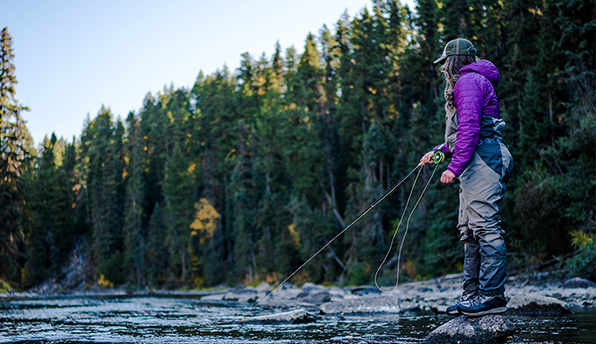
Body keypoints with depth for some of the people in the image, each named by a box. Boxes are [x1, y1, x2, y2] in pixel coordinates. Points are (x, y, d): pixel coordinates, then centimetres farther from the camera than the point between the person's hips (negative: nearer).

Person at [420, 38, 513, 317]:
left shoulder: (468, 81, -4)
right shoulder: (471, 82, 28)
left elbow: (470, 127, -16)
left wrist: (455, 166, -20)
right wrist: (438, 152, 27)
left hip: (482, 158, -11)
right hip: (478, 162, 11)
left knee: (485, 226, -13)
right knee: (469, 229, 8)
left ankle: (492, 295, -15)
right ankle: (473, 293, 10)